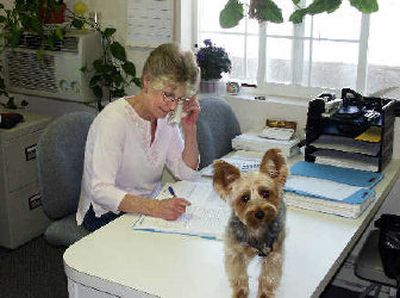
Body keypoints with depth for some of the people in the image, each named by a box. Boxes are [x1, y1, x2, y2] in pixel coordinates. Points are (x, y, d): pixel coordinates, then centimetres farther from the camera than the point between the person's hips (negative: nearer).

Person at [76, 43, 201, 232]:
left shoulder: (165, 117, 1)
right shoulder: (113, 119, -22)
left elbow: (187, 174, 5)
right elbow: (100, 190, -31)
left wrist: (190, 128, -8)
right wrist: (154, 208, -43)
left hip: (150, 207, 7)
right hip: (107, 214, -7)